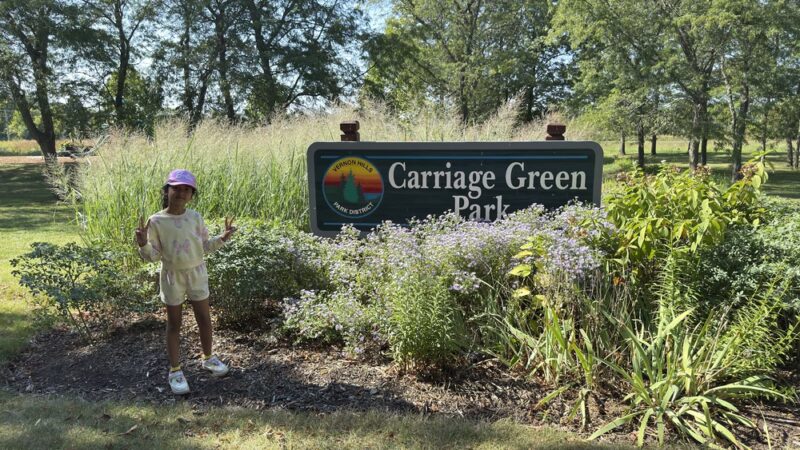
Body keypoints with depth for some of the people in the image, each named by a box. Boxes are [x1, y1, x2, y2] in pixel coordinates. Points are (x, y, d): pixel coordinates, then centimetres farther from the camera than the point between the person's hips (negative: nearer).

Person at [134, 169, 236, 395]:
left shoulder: (195, 217, -3)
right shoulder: (156, 221, -11)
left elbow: (204, 246, 5)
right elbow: (154, 255, -9)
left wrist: (222, 238, -8)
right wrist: (143, 245, -28)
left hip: (197, 273, 3)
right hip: (172, 276, -3)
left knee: (204, 319, 11)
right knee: (174, 324, 7)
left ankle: (208, 358, 33)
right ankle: (175, 371, 17)